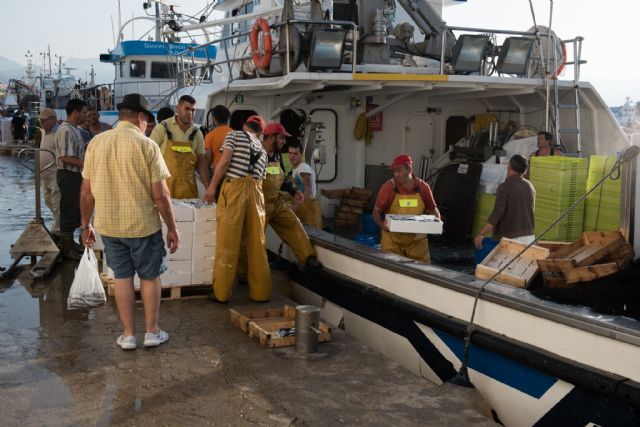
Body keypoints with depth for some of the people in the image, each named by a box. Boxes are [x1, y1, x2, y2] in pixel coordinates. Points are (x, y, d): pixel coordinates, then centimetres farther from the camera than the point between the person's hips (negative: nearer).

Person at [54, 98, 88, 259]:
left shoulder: (74, 129, 12)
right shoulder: (65, 130, -19)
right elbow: (65, 157, -25)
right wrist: (87, 164, -21)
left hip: (75, 174, 10)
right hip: (68, 175, -10)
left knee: (74, 210, 17)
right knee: (69, 211, -1)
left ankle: (69, 241, 29)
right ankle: (67, 248, 7)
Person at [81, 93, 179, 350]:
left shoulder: (96, 143, -2)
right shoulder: (147, 145, -13)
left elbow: (87, 192, 1)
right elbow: (160, 195, -13)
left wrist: (86, 225, 12)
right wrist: (172, 228, -4)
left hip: (109, 224, 3)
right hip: (143, 225, -3)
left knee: (122, 277, 14)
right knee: (149, 276, 13)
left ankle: (129, 335, 20)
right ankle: (152, 332, 21)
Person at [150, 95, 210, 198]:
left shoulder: (197, 133, 8)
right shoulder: (163, 128, -3)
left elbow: (201, 162, 11)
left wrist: (208, 188, 4)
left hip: (188, 186, 3)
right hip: (165, 185, -3)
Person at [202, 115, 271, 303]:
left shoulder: (234, 135, 11)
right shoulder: (262, 150, 25)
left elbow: (224, 161, -3)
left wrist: (212, 187, -2)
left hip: (234, 187, -4)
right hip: (256, 191, 4)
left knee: (227, 243, -1)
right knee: (257, 243, 8)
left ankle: (221, 293, 3)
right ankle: (261, 292, 12)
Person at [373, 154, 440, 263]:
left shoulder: (423, 187, 1)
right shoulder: (388, 187, -6)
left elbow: (433, 210, 11)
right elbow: (376, 211, -1)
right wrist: (382, 224, -20)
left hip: (417, 239, 2)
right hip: (392, 239, -2)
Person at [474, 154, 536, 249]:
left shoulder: (505, 187, -11)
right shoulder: (530, 187, 11)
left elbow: (497, 213, -18)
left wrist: (481, 234, -15)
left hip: (510, 238, -6)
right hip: (529, 237, 6)